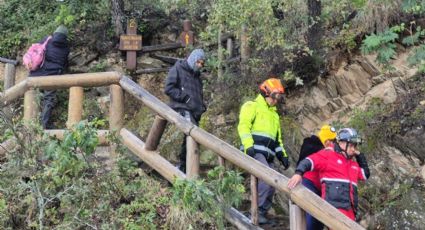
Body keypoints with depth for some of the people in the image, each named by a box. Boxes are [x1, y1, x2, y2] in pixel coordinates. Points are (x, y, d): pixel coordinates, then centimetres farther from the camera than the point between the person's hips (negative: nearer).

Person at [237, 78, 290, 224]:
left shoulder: (274, 114, 30)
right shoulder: (252, 106, 5)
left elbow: (277, 138, 31)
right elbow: (243, 126, -9)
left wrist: (282, 155, 17)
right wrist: (248, 146, -23)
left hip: (268, 155, 8)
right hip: (255, 151, -8)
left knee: (271, 186, 0)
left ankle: (261, 213, 7)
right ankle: (259, 211, -19)